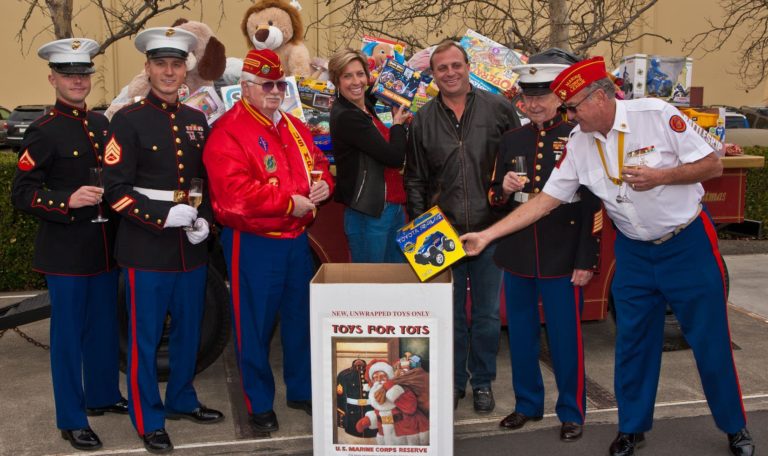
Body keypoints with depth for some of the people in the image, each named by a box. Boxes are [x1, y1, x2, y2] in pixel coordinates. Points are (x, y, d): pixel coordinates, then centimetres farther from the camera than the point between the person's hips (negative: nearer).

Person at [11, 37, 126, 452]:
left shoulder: (101, 123, 10)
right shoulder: (43, 132, -10)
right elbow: (21, 194, -12)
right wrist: (68, 201, -26)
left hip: (105, 246, 6)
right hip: (66, 251, -6)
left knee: (104, 325, 17)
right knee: (68, 332, 3)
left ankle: (102, 395, 36)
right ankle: (71, 420, 14)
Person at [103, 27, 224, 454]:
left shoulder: (197, 120, 10)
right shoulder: (128, 120, -7)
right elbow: (117, 190, -11)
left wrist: (206, 219, 0)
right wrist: (164, 216, -20)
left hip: (192, 247, 6)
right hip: (147, 248, -5)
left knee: (189, 331, 16)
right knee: (146, 337, 5)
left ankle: (182, 400, 35)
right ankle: (149, 420, 19)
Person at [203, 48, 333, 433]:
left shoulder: (294, 127, 12)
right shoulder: (227, 132, -13)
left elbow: (318, 164, 18)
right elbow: (234, 193, -23)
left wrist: (322, 185, -7)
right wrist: (290, 203, -19)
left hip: (297, 238, 7)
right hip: (253, 244, -7)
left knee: (300, 318, 16)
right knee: (255, 326, 3)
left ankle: (301, 391, 32)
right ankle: (259, 405, 19)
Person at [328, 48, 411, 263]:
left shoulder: (366, 106, 9)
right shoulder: (345, 116, -18)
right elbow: (395, 157, -19)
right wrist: (398, 123, -2)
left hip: (393, 208, 9)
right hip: (369, 214, -9)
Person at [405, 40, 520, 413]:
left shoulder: (498, 108, 0)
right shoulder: (423, 120, 4)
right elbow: (414, 180, 7)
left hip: (490, 229, -1)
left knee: (487, 314, 10)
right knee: (451, 313, 12)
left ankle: (482, 382, 27)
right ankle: (453, 380, 28)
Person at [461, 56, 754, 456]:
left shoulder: (656, 114, -16)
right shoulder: (579, 142, -4)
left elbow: (712, 165, -11)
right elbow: (546, 199, -4)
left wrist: (660, 176, -27)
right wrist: (487, 235, -9)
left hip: (688, 242, -3)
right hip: (634, 250, 4)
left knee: (710, 340, 5)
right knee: (632, 341, 9)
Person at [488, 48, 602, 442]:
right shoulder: (511, 140, 8)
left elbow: (593, 204, -7)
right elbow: (495, 198, 13)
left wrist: (586, 261, -9)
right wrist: (505, 190, -11)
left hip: (563, 258, -4)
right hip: (517, 256, 4)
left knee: (566, 337, 5)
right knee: (520, 334, 13)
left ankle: (572, 411, 22)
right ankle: (528, 403, 31)